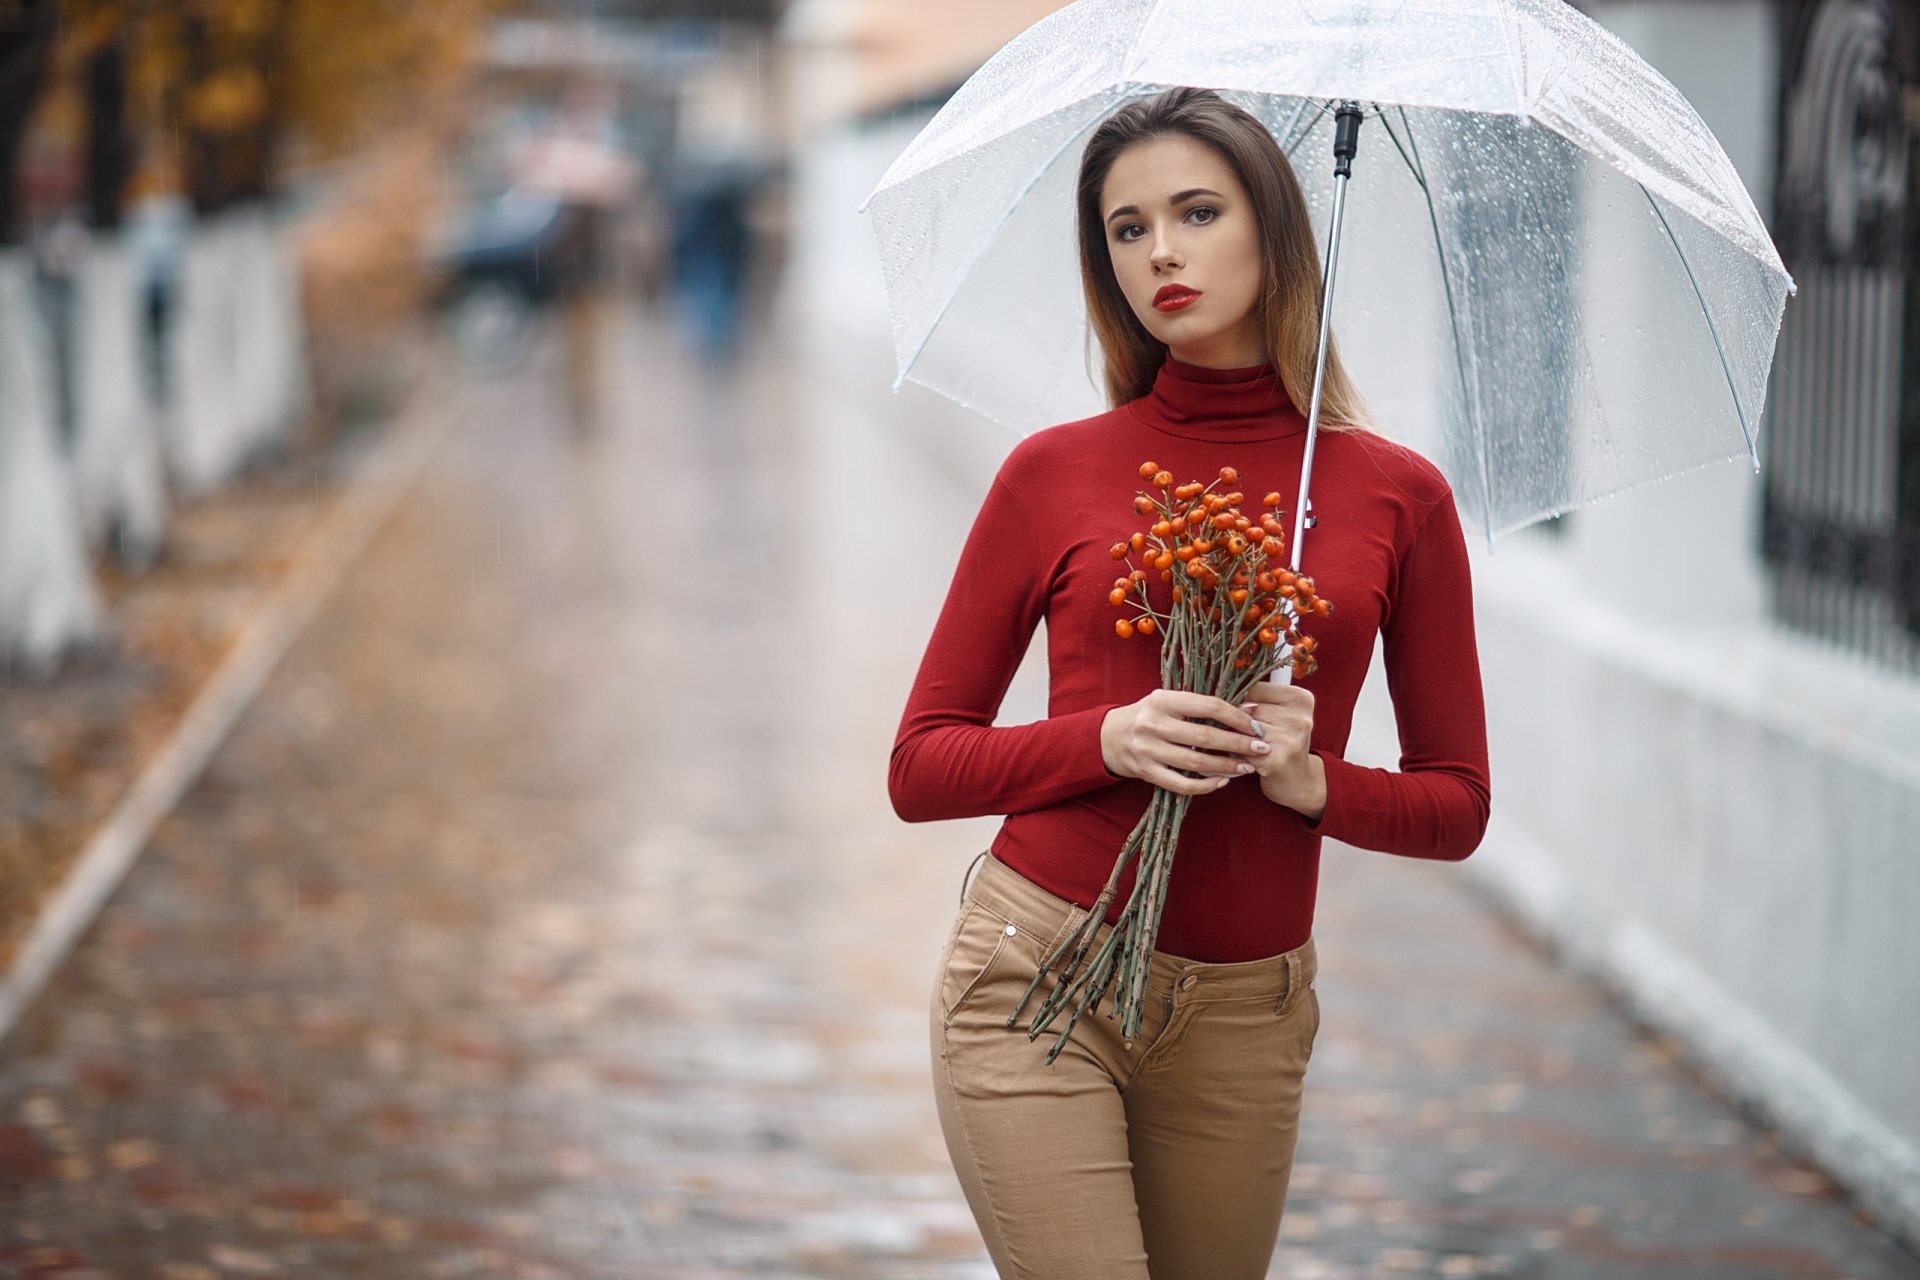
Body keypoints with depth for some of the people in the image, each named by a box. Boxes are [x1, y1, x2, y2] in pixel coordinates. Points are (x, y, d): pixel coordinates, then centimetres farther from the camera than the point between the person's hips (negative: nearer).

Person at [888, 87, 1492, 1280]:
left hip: (1242, 1017, 2)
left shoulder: (1399, 495, 3)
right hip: (1037, 976, -2)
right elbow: (921, 768, 3)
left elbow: (1457, 805, 8)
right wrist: (1110, 740, -14)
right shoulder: (1054, 474, 1)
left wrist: (1313, 780, -11)